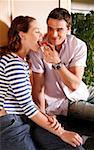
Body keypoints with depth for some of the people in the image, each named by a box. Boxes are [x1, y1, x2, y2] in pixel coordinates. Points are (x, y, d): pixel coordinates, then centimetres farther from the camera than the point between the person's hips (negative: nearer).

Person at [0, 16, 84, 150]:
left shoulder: (22, 61, 15)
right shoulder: (13, 62, -17)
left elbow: (27, 99, 8)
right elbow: (27, 106, -19)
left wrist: (46, 117, -8)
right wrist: (60, 132, -14)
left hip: (21, 121, 8)